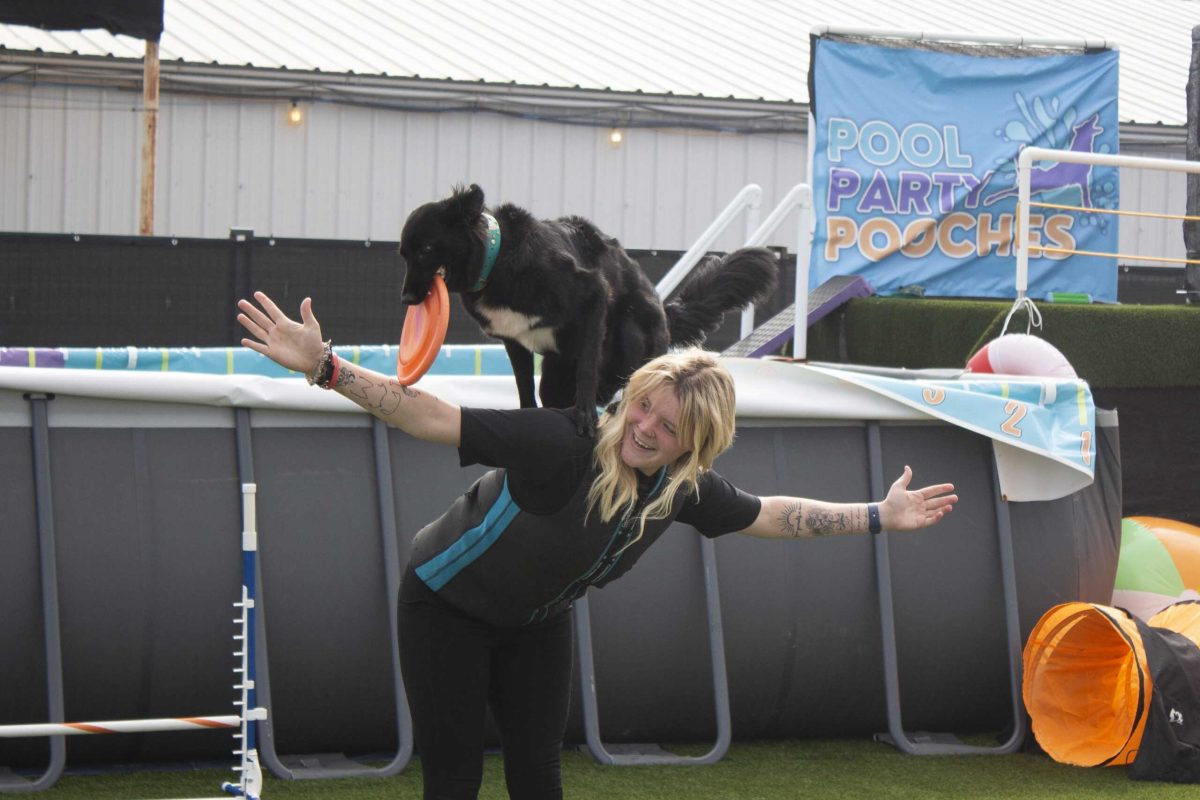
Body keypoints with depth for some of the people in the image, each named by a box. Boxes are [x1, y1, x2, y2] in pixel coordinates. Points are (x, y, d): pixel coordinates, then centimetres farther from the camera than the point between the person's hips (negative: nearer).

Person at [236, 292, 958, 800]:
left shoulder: (685, 487, -15)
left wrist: (879, 518, 5)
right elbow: (432, 417, -39)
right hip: (449, 608, -6)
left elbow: (768, 515, 4)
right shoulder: (564, 441, -35)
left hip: (537, 625, 6)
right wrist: (325, 367, -49)